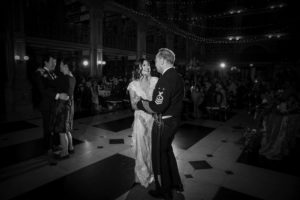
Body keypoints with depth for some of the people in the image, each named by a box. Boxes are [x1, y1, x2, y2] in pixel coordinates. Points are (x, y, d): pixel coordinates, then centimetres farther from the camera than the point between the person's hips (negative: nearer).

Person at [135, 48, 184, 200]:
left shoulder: (166, 79, -24)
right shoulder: (177, 77, 7)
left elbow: (158, 107, -30)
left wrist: (141, 103, -14)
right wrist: (146, 102, 10)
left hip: (163, 123, -10)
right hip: (174, 120, 10)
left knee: (159, 155, 10)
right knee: (167, 151, 27)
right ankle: (175, 184, 45)